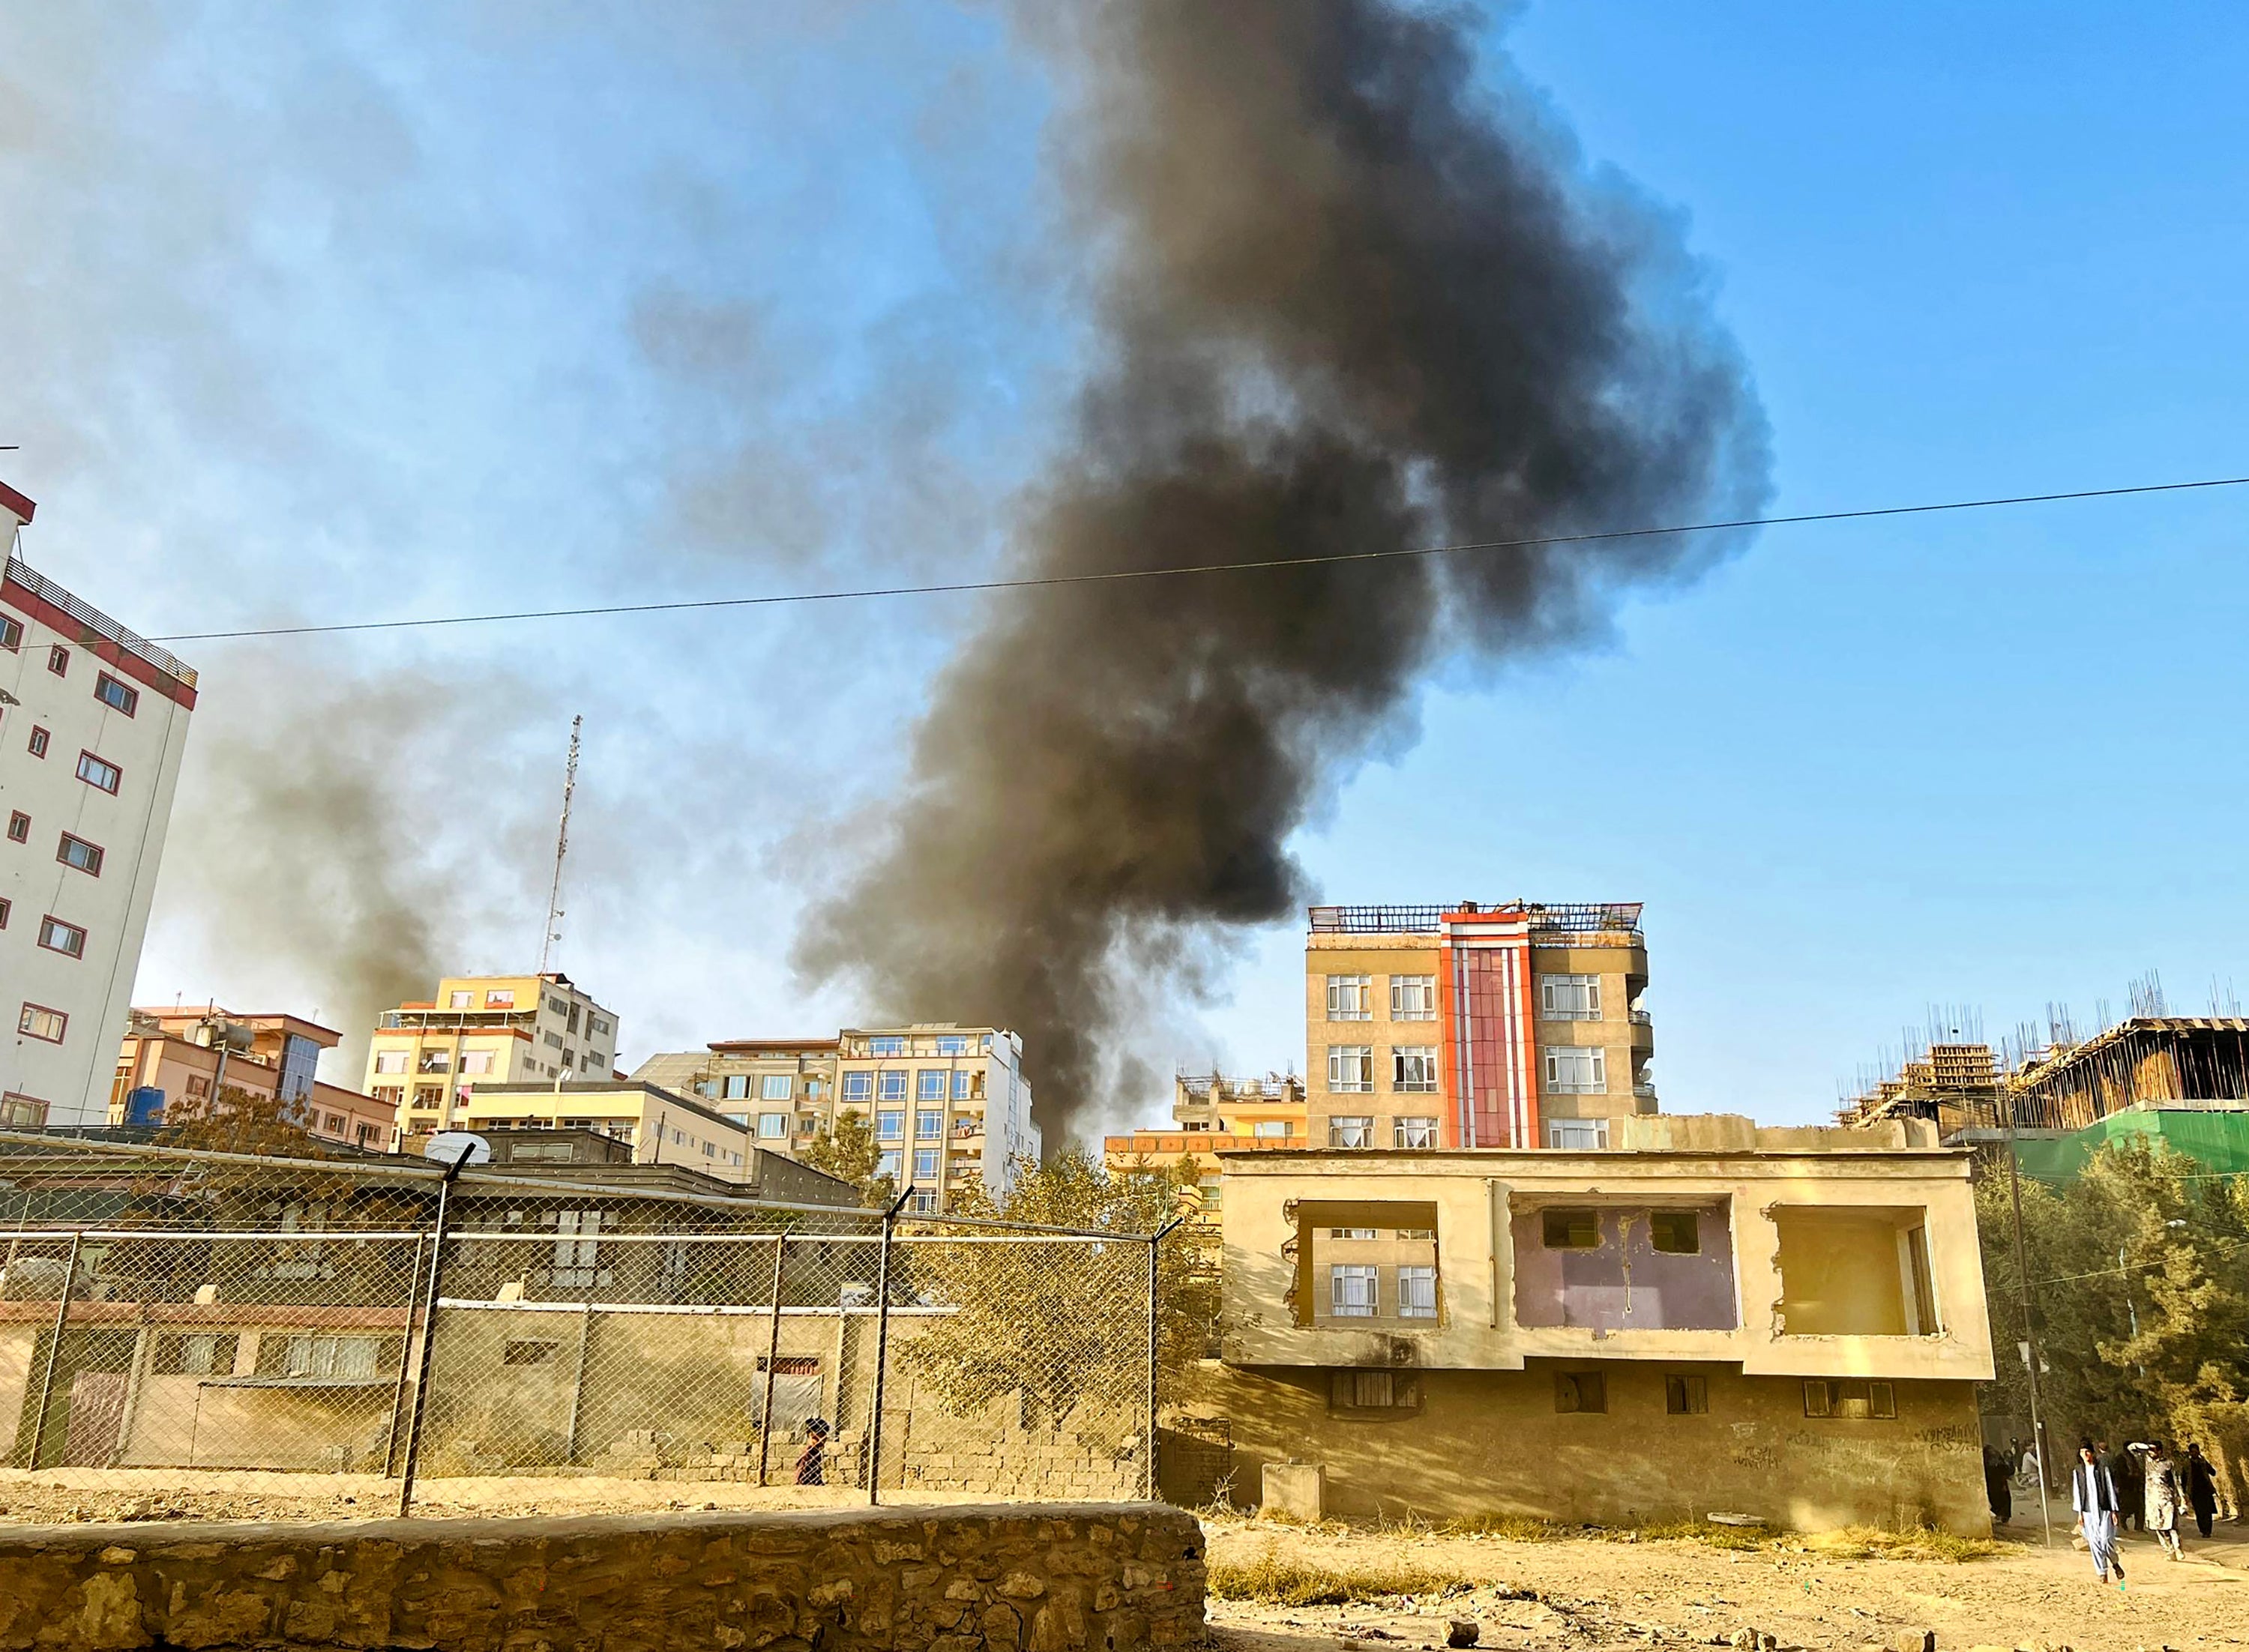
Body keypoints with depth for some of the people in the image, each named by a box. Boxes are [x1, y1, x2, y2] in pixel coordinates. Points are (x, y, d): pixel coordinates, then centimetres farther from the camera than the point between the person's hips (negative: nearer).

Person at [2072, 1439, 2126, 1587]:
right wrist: (2079, 1513, 4)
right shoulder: (2078, 1471, 8)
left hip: (2104, 1509, -2)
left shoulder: (2103, 1469, 1)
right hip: (2088, 1511, 2)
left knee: (2106, 1540, -8)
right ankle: (2102, 1573, 7)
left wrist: (2114, 1511, -1)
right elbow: (2077, 1492, 8)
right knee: (2094, 1543, -1)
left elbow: (2111, 1489, 3)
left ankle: (2115, 1563, 22)